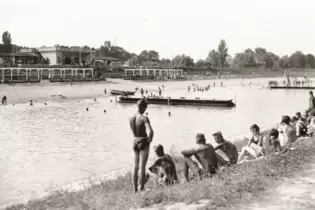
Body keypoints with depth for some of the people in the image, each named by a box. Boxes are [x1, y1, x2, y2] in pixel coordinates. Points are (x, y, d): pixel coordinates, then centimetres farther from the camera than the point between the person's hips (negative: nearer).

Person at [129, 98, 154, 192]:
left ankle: (135, 189, 19)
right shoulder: (144, 118, -19)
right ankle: (142, 189, 6)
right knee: (142, 167, 1)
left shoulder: (131, 118, 0)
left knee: (135, 166, 14)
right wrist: (150, 139, -11)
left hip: (135, 142, 6)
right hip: (144, 143, -6)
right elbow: (150, 132, -30)